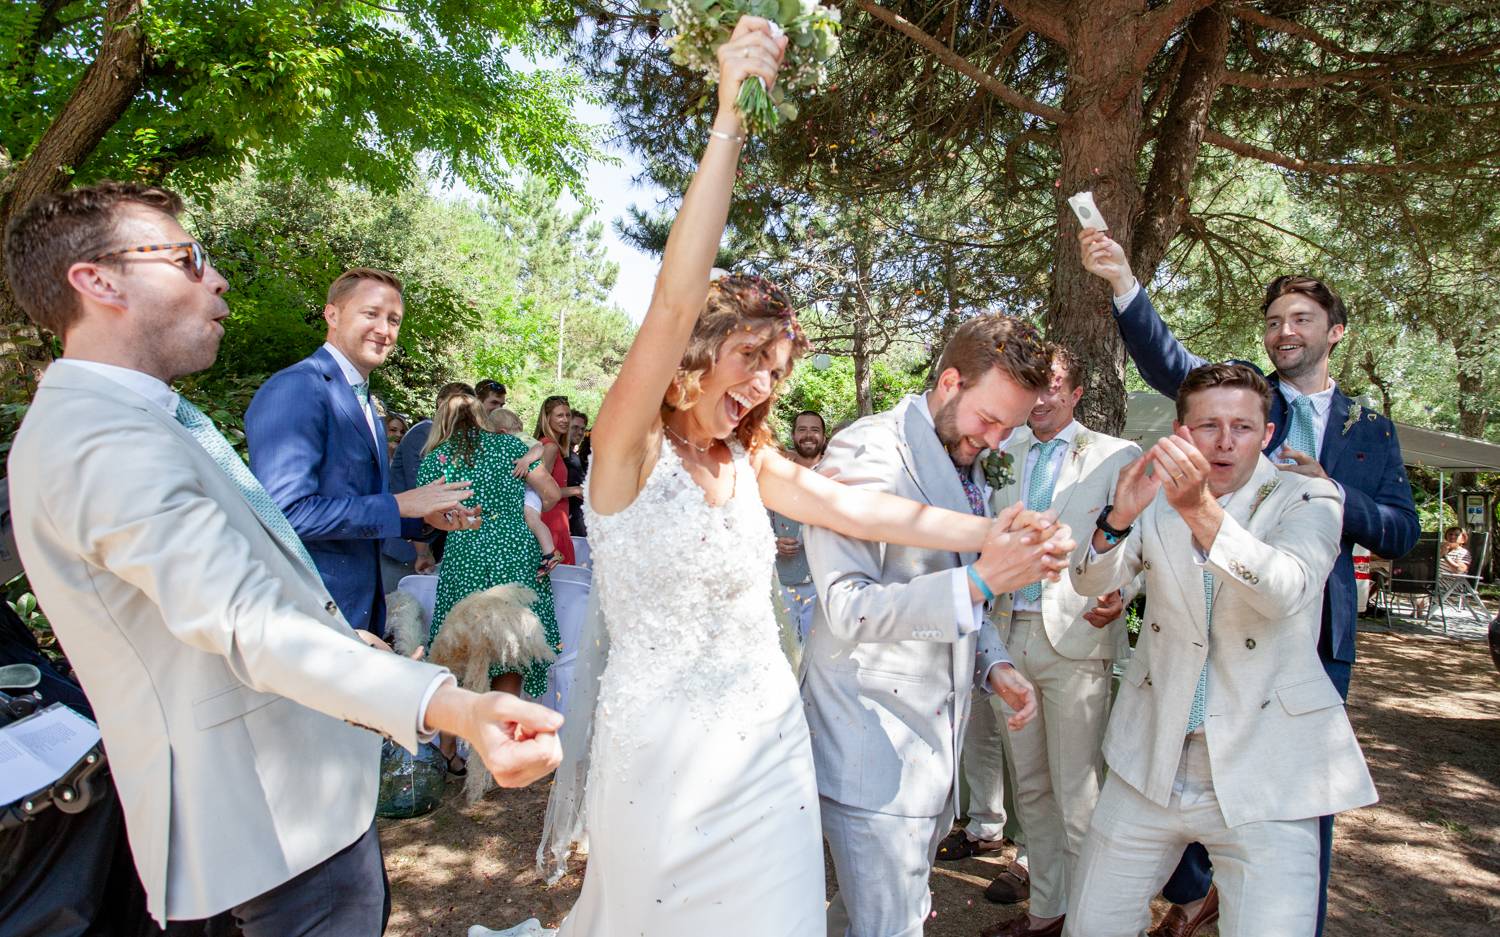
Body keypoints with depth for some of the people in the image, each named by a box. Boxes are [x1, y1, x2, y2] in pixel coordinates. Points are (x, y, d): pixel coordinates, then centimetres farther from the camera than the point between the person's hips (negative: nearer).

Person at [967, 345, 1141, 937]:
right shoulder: (1003, 456, 15)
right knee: (1030, 787, 13)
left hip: (1075, 639, -4)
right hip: (1009, 635, 5)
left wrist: (1119, 598, -20)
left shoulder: (1116, 458, 2)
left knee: (1078, 796, -1)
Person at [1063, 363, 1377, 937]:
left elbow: (1286, 590, -24)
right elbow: (1091, 581, -8)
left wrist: (1200, 509, -39)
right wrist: (1118, 518, -28)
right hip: (1152, 761, 3)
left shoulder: (1309, 498, -5)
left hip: (1262, 772, -3)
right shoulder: (1157, 494, 4)